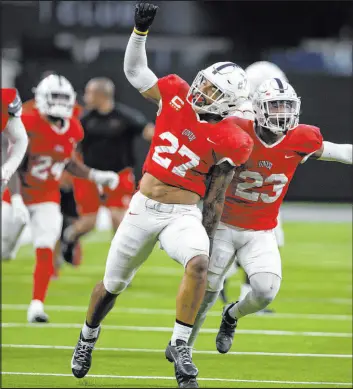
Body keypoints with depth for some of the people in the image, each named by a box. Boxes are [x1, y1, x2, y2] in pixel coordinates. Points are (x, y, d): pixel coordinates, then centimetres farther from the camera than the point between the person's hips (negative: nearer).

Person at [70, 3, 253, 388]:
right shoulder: (175, 97, -4)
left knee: (197, 265, -33)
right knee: (112, 284, 14)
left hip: (183, 215, -3)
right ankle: (88, 337, 42)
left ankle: (179, 346, -22)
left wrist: (205, 242, -5)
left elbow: (215, 197, -5)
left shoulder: (228, 141, -10)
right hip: (143, 208, 3)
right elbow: (134, 70, 9)